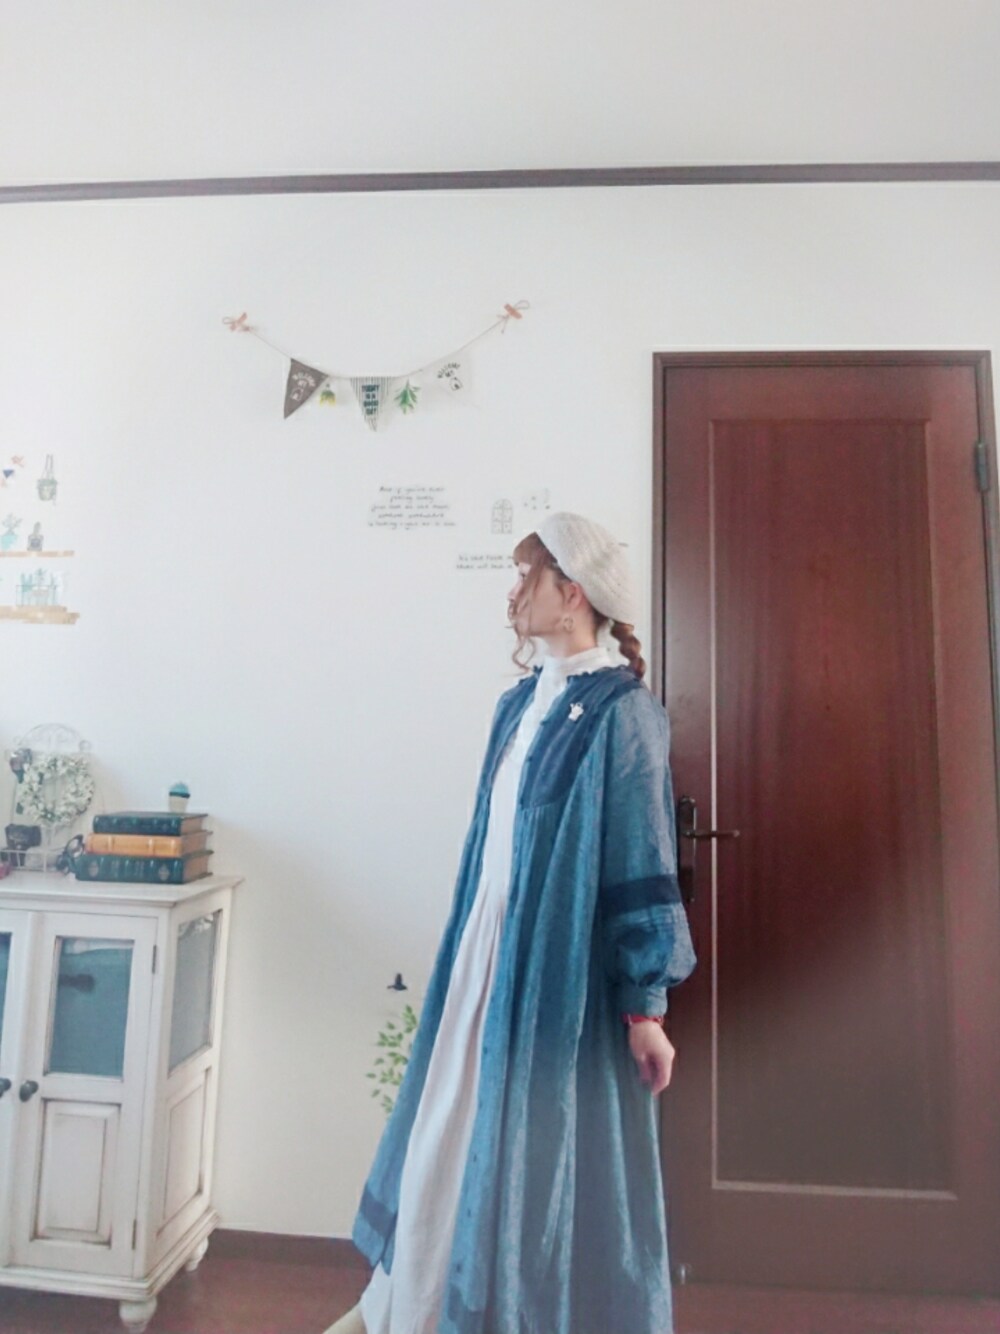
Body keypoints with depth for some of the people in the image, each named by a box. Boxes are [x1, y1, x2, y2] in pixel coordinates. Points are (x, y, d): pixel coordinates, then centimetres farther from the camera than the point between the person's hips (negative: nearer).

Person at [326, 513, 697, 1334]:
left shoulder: (620, 710, -14)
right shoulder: (522, 704, 9)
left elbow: (644, 860, -14)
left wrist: (646, 1002, -12)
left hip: (563, 967, -7)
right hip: (486, 955, 8)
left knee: (545, 1151, 9)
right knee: (451, 1130, 19)